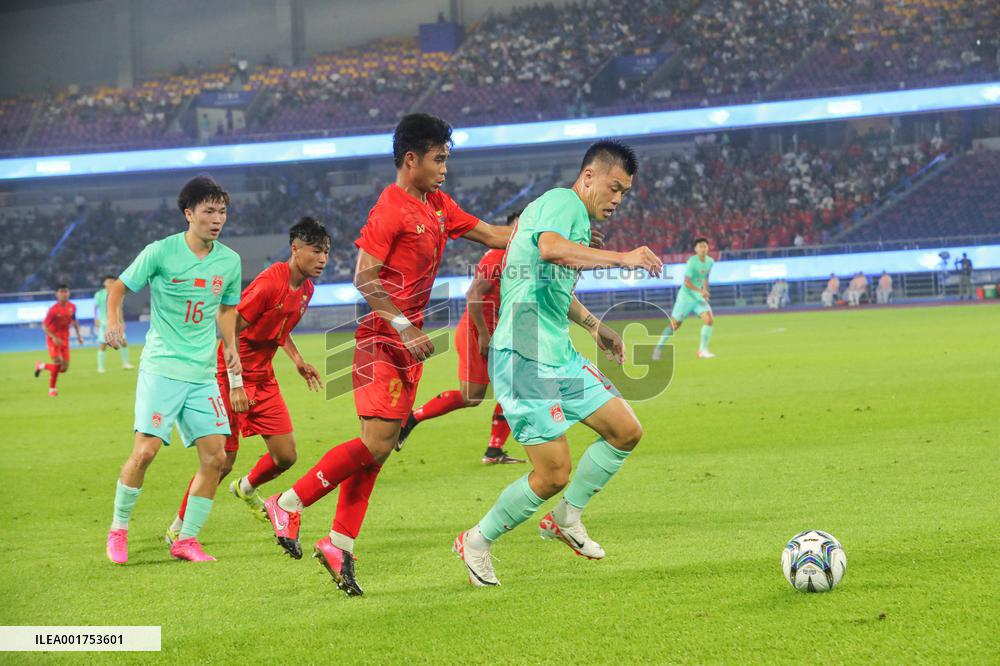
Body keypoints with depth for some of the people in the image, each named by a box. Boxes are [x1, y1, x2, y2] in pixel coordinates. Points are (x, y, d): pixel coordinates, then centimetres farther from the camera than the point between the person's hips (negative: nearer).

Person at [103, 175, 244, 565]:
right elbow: (119, 287, 2)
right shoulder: (160, 253, -7)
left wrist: (230, 347, 9)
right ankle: (118, 530, 7)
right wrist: (113, 321, -16)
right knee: (145, 449, -14)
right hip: (161, 367, -5)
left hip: (203, 374, 5)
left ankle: (186, 540, 9)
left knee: (215, 457, -3)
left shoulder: (230, 261, 6)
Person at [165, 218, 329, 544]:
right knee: (223, 461, -7)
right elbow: (230, 329, -21)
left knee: (286, 456, 2)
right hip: (232, 375, -8)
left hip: (263, 377, 8)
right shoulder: (270, 282, -22)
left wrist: (297, 359, 11)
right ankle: (178, 529, 8)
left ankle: (246, 489, 35)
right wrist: (236, 384, -24)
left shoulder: (306, 289, 5)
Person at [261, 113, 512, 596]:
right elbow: (363, 278, -17)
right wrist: (404, 326, -22)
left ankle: (339, 545, 10)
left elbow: (492, 235, 20)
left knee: (378, 447, 7)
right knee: (377, 442, -16)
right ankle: (289, 504, -4)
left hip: (407, 342, 9)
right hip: (381, 341, -9)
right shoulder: (391, 210, -14)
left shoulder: (438, 207, 13)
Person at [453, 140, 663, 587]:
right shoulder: (563, 202, -11)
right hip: (523, 356, -10)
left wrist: (594, 326, 37)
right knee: (553, 474, -9)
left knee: (626, 431, 6)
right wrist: (622, 259, -35)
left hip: (558, 355, 10)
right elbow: (549, 248, -35)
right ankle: (477, 542, 10)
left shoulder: (576, 217, 20)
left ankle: (566, 518, 19)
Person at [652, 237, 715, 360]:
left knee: (709, 319, -14)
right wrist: (700, 291, -37)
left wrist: (705, 291, 14)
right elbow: (686, 282, -26)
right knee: (674, 324, -1)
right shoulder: (692, 262, -20)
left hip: (699, 298, 6)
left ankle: (703, 350, -5)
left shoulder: (710, 262, 3)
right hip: (686, 296, -6)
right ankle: (659, 348, 18)